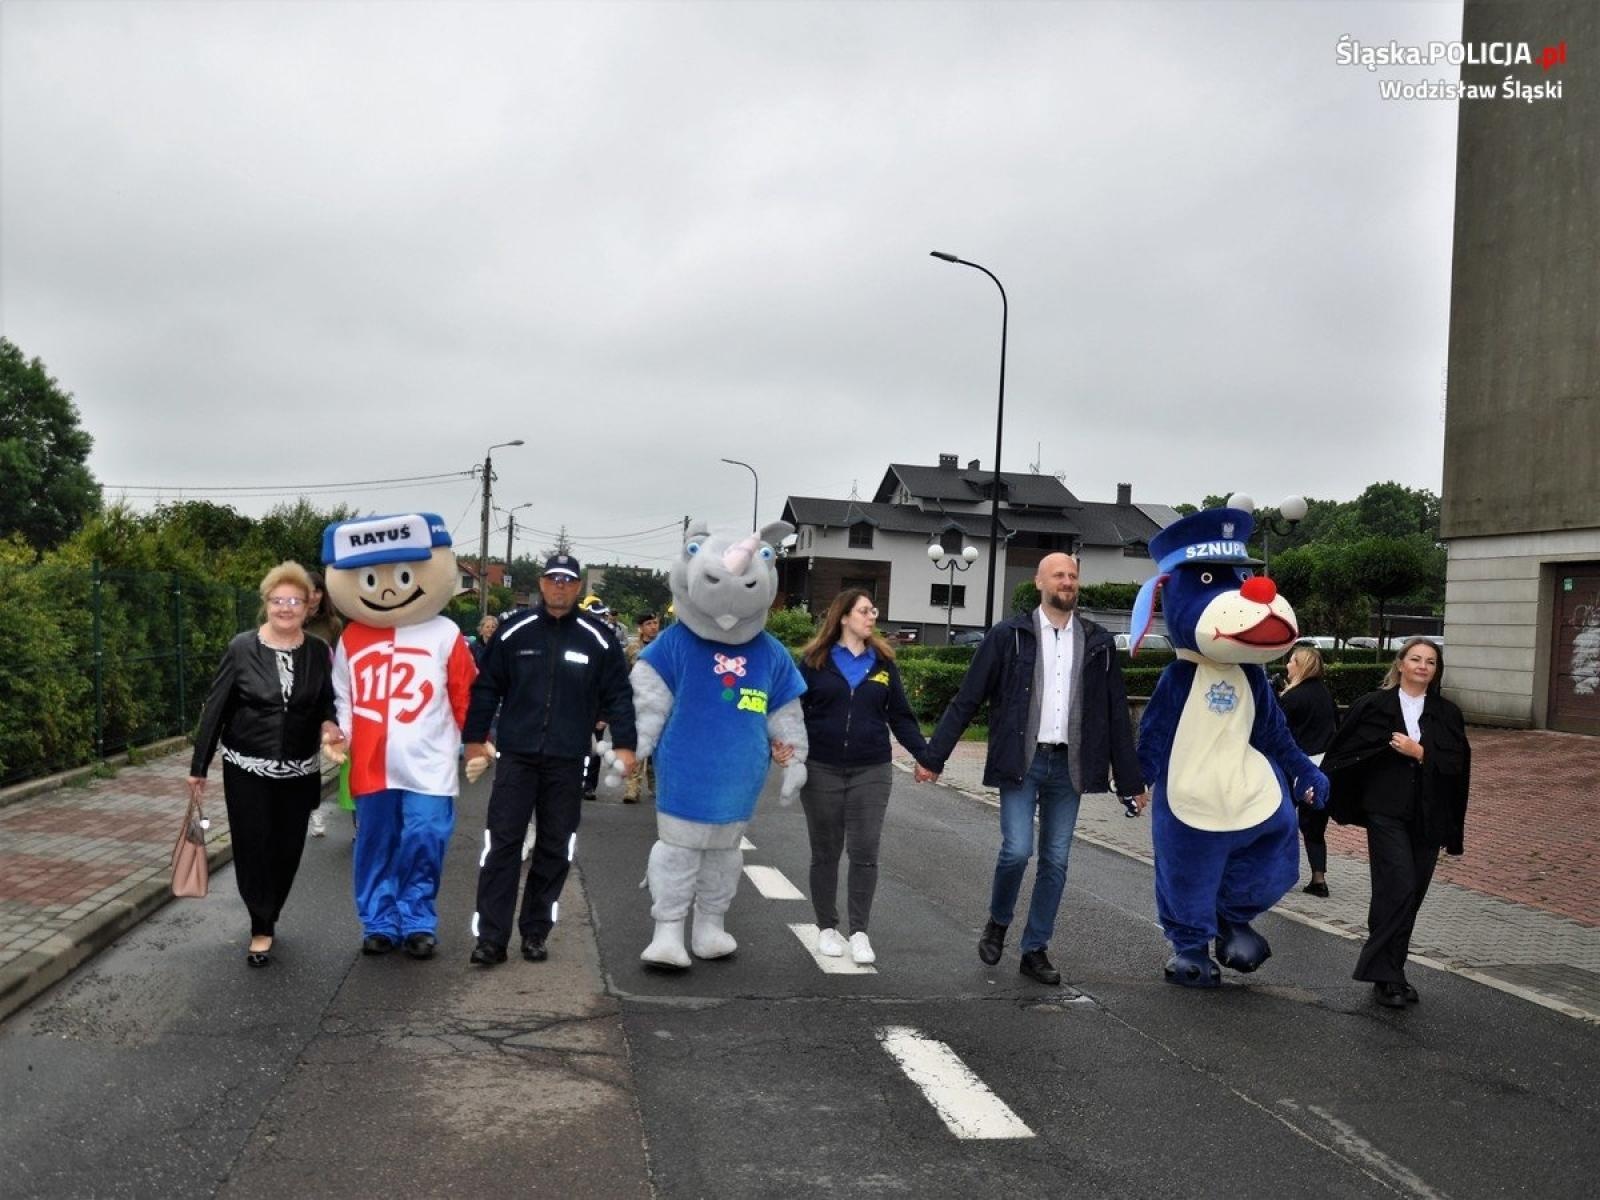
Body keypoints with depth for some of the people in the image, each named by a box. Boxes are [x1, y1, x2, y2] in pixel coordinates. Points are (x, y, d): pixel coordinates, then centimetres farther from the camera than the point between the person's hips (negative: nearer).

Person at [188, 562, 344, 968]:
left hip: (299, 771, 2)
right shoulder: (241, 648, -8)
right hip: (247, 769, -2)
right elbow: (215, 709, -4)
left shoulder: (318, 653, -1)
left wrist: (328, 725, -14)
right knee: (253, 848, 0)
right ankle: (262, 928, 14)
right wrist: (198, 766, -2)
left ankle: (266, 920, 29)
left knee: (288, 850, 8)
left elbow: (326, 704, 10)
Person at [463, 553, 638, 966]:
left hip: (567, 762, 1)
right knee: (503, 845, -3)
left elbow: (618, 695, 4)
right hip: (516, 756, 0)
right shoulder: (514, 631, 1)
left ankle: (535, 933, 19)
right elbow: (486, 687, 7)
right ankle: (491, 936, 2)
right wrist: (474, 739, 7)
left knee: (555, 850, 7)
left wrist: (624, 744, -3)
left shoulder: (598, 638, 0)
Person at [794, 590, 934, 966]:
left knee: (865, 853, -1)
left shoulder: (883, 663, 6)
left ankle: (859, 932, 9)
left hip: (871, 772, 1)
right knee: (825, 852, 10)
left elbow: (900, 717, 7)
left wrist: (925, 755, -2)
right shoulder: (815, 661, 0)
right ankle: (826, 928, 22)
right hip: (821, 771, -1)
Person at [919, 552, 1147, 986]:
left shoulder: (1097, 642, 8)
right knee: (1017, 849, -11)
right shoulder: (1009, 636, -1)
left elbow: (1117, 714, 12)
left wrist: (1132, 782, 11)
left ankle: (1036, 950, 19)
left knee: (1056, 860, 6)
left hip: (1068, 765, 3)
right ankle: (998, 923, 17)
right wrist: (934, 756, -4)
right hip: (1021, 761, -3)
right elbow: (966, 700, 0)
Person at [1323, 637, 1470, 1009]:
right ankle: (1385, 976, -5)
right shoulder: (1373, 705, 0)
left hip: (1428, 817, 4)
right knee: (1398, 889, -13)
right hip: (1386, 812, -3)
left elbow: (1457, 763, -2)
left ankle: (1391, 973, 20)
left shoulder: (1447, 714, 7)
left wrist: (1419, 752, -14)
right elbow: (1343, 751, 5)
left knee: (1411, 895, 7)